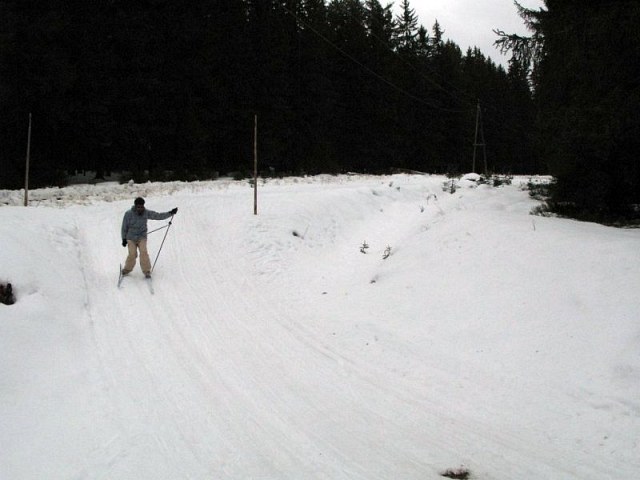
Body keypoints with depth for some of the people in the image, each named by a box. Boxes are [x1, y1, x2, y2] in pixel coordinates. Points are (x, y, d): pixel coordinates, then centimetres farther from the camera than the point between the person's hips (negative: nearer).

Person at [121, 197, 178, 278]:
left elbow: (159, 216, -3)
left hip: (142, 237, 1)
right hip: (131, 238, -1)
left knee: (144, 253, -17)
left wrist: (170, 213, -12)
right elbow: (124, 227, -1)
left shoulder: (146, 213, -6)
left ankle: (146, 271, -6)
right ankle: (127, 269, 13)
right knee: (132, 254, -12)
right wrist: (124, 239, 1)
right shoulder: (129, 214, -10)